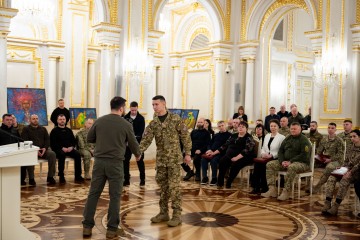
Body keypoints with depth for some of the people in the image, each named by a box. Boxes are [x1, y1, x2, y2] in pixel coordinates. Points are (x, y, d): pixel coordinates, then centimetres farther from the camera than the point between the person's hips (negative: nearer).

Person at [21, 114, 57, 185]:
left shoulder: (43, 129, 22)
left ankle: (50, 177, -22)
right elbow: (25, 142, -2)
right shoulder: (26, 129, 10)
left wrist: (45, 148, -10)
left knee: (52, 154, -26)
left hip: (43, 149, 3)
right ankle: (31, 179, -25)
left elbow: (47, 139, 12)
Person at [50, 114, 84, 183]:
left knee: (77, 154, -24)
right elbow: (52, 143, -4)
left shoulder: (69, 130, 20)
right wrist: (62, 148, -17)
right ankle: (61, 176, -28)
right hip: (58, 150, -4)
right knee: (62, 154, -37)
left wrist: (71, 147, -5)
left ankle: (78, 176, -21)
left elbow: (74, 141, 18)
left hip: (69, 149, 4)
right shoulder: (54, 131, 6)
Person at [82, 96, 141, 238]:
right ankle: (112, 229, 10)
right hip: (115, 163, -3)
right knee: (115, 196, 5)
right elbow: (133, 144, 5)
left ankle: (87, 226, 15)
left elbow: (89, 139, 11)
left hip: (99, 161, 3)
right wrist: (137, 154, 25)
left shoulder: (99, 121, 2)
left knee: (93, 193, 10)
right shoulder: (126, 124, -5)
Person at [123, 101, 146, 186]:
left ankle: (142, 179, 14)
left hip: (138, 143, -2)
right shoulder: (125, 117, 1)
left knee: (140, 161, 4)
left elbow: (141, 131, -8)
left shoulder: (141, 118, -2)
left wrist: (136, 137, -24)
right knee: (125, 161, 3)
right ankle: (126, 180, 13)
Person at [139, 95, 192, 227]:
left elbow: (185, 136, -3)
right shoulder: (152, 124, 4)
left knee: (174, 186, -5)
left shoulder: (175, 119, -5)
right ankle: (163, 212, 21)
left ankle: (177, 214, 3)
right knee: (163, 186, 10)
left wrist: (188, 153, -6)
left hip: (174, 158, -4)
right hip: (160, 159, 4)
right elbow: (146, 140, -4)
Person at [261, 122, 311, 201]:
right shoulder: (287, 138, 16)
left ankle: (286, 192, -34)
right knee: (270, 164, -8)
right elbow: (280, 151, 13)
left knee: (291, 167, -40)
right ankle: (272, 190, -18)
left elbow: (304, 155, -16)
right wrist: (282, 161, -6)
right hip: (286, 162, 7)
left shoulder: (304, 140, -5)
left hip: (301, 163, -7)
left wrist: (290, 161, -21)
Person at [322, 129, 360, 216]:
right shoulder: (351, 147, 15)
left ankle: (335, 206, -36)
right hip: (348, 170, 6)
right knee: (331, 178, -21)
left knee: (344, 180, -35)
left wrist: (350, 172, -25)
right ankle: (327, 204, -29)